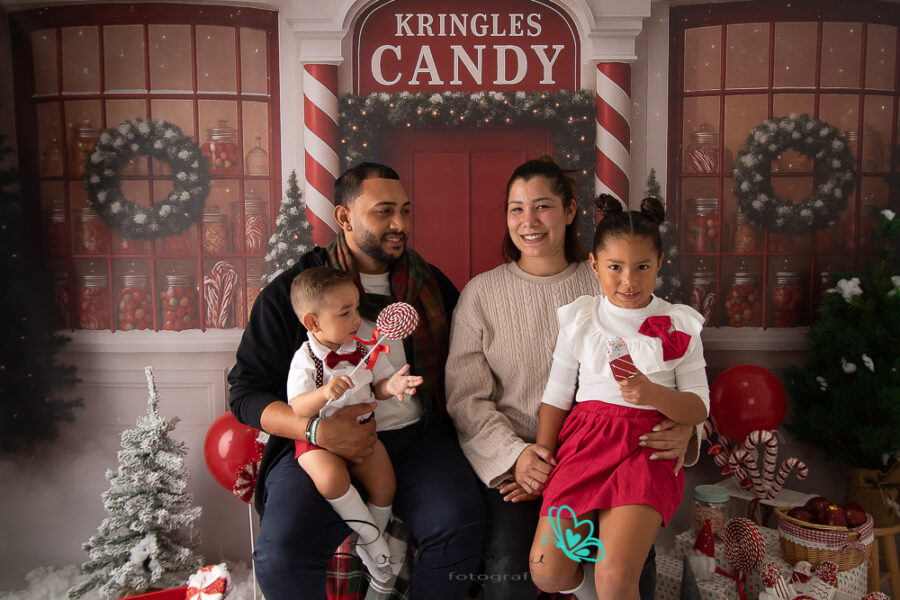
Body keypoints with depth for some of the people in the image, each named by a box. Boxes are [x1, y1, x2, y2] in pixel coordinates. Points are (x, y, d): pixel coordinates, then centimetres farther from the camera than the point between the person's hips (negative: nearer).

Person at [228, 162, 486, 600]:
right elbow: (246, 391, 1)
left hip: (416, 437, 2)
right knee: (280, 554, -25)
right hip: (324, 446, -1)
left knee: (460, 523, -26)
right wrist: (315, 428, -16)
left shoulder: (432, 285, 13)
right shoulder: (288, 293, 3)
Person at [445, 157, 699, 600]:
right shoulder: (481, 293, 4)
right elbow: (466, 398, 0)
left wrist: (681, 429, -13)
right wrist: (514, 454, -15)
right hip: (511, 458, 0)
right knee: (509, 563, -24)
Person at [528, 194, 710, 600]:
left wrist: (654, 394, -18)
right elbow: (556, 397, 11)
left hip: (648, 447, -2)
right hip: (585, 440, 2)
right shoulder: (578, 320, 8)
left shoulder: (679, 325, 4)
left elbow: (699, 408, 3)